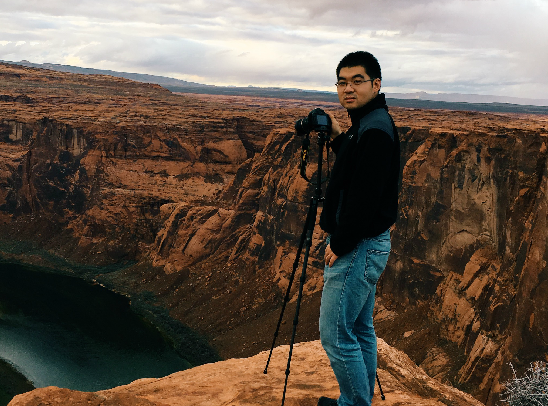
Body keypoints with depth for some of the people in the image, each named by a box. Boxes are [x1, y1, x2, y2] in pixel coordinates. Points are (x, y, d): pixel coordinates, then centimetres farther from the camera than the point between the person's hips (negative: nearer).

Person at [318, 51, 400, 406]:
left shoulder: (375, 130, -20)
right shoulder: (369, 124, 12)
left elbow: (365, 196, -25)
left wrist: (340, 244, -17)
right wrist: (338, 139, 16)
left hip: (358, 248, -11)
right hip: (367, 245, 11)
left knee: (335, 334, -4)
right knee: (360, 329, 18)